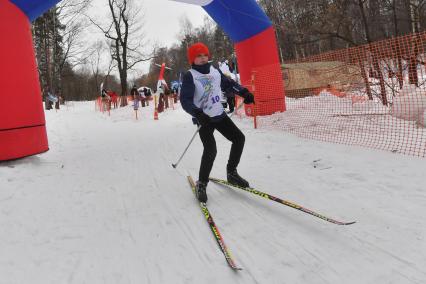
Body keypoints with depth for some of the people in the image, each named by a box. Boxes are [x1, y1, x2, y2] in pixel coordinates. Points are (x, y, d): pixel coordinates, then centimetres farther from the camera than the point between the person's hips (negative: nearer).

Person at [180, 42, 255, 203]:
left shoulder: (215, 72, 7)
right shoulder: (190, 76, -10)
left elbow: (229, 84, 19)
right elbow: (185, 100, -18)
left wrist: (244, 93, 4)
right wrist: (197, 113, -35)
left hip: (219, 115, 7)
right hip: (203, 118, -7)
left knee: (239, 138, 4)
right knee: (211, 150, -21)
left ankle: (231, 173, 20)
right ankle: (201, 184, -3)